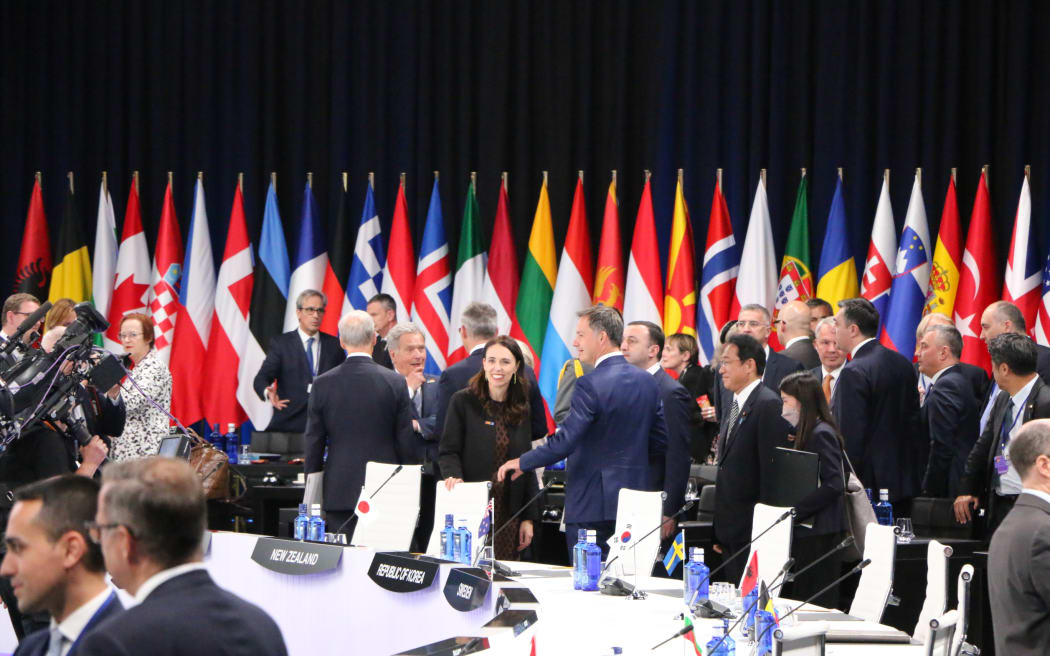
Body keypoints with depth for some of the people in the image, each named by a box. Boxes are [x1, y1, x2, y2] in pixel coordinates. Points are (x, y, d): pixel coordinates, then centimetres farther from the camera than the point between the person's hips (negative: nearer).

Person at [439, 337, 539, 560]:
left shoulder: (521, 409, 12)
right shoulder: (463, 402, 0)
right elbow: (448, 451, -3)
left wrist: (528, 518, 8)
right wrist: (454, 476, -25)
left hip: (508, 516, 3)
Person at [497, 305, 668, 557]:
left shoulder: (590, 385, -15)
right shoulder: (647, 382, 8)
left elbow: (564, 442, -19)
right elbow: (662, 441, 11)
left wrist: (522, 463, -6)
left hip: (593, 505, -7)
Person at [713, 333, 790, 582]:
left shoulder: (768, 405, -13)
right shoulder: (734, 404, 16)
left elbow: (772, 468, -17)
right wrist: (719, 530, 17)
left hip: (752, 533, -9)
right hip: (730, 530, 9)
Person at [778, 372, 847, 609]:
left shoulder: (822, 434, -12)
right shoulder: (804, 434, 18)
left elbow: (834, 483, -21)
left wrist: (796, 511, -19)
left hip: (820, 533, -10)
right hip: (805, 530, 10)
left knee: (818, 603, -8)